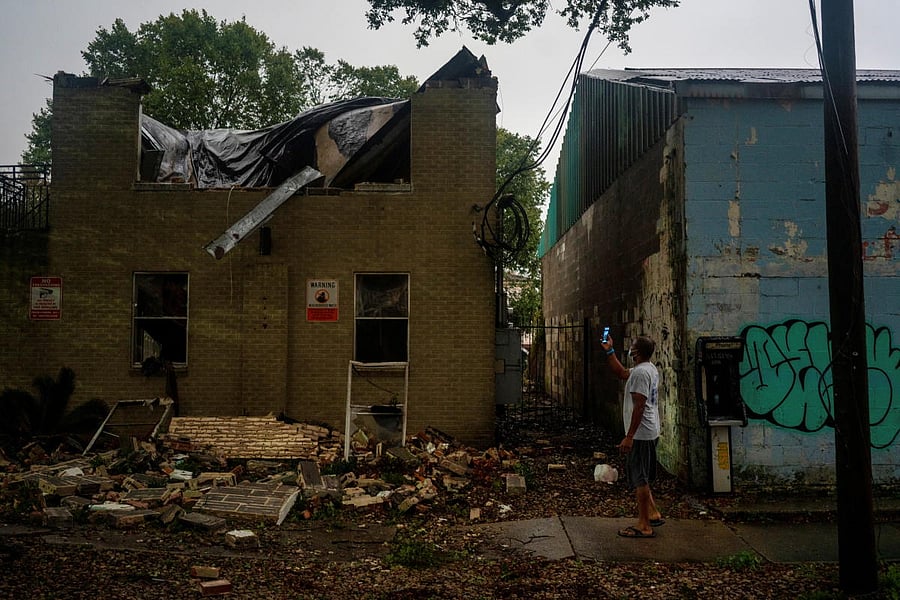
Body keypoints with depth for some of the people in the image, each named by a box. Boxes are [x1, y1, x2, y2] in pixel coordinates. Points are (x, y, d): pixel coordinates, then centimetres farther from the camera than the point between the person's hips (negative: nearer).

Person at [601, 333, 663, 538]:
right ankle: (653, 514, 28)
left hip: (640, 435, -10)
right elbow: (621, 373, 27)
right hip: (650, 433, 10)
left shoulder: (640, 372, -20)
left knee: (639, 479, -3)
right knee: (641, 478, 21)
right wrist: (609, 351, 25)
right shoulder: (650, 369, 11)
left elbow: (639, 406, -25)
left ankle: (644, 526, 4)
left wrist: (629, 437, -23)